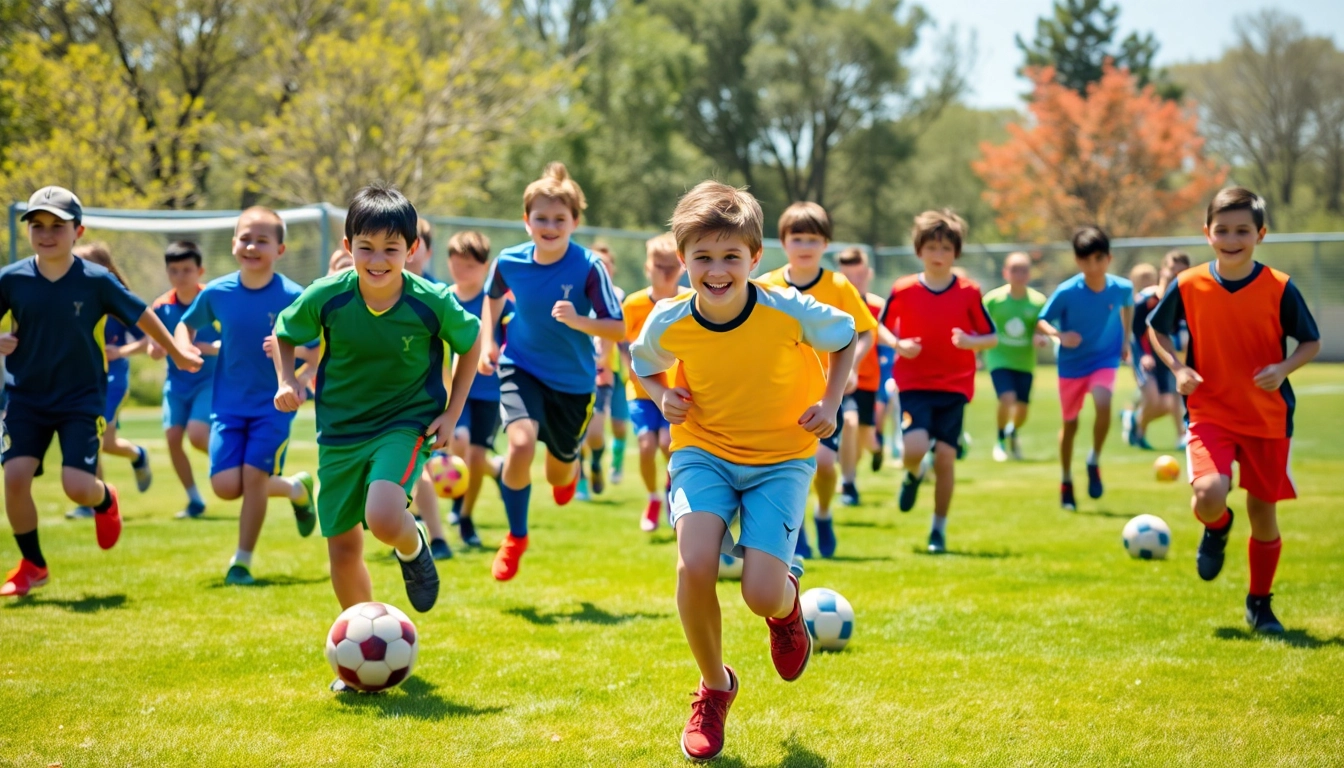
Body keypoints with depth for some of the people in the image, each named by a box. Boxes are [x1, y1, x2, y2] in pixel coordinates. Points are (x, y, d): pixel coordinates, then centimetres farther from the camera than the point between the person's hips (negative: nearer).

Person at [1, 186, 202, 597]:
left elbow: (141, 315, 4)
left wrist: (178, 354, 15)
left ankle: (105, 500, 27)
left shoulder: (96, 281, -10)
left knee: (77, 485, -13)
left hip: (82, 399, -2)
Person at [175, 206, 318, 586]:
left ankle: (242, 562, 7)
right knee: (226, 486, -7)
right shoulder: (216, 292, -3)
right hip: (228, 404, 3)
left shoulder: (292, 297, -12)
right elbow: (187, 324, 15)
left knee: (253, 476, -12)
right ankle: (296, 488, 22)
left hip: (273, 405, -3)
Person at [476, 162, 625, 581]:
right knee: (521, 443, -28)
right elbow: (493, 297, 14)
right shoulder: (509, 262, -10)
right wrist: (487, 341, 2)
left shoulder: (588, 267, -20)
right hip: (522, 368, 0)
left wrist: (578, 321, -37)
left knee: (557, 474, 14)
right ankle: (516, 536, -5)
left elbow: (618, 330, -21)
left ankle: (570, 470, 58)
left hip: (573, 381, 0)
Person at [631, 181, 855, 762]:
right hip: (704, 451, 1)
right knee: (694, 567, -24)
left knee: (761, 594, -16)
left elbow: (847, 336, 1)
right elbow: (643, 364, 10)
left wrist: (830, 403, -9)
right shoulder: (669, 323, -14)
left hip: (781, 458, -1)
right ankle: (714, 687, 4)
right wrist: (663, 396, -10)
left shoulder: (788, 311, -20)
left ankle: (787, 606, 28)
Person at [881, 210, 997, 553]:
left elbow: (992, 337, 4)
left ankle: (939, 530, 11)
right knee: (914, 448, -20)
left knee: (945, 456, -5)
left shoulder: (969, 293, -1)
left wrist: (971, 342, -18)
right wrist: (898, 345, -10)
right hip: (914, 384, 0)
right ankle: (913, 475, 19)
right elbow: (882, 328, 11)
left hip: (954, 386, 1)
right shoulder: (902, 291, -2)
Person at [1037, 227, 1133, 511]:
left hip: (1105, 359, 0)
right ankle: (1066, 482, 31)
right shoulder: (1066, 292, -20)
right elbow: (1042, 321, -10)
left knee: (1103, 403, -27)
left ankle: (1094, 461, -1)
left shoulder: (1121, 287, -13)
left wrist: (1125, 339, 13)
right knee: (1070, 423, 10)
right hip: (1072, 363, 0)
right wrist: (1059, 335, -30)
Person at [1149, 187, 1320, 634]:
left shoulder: (1279, 288, -8)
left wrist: (1283, 368, -18)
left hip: (1269, 417, 1)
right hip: (1210, 412, 0)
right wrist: (1177, 368, -7)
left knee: (1264, 510, 7)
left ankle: (1259, 603, 28)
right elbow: (1156, 330, 10)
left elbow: (1311, 342, 2)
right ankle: (1217, 529, 15)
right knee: (1209, 494, -24)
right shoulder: (1188, 286, -6)